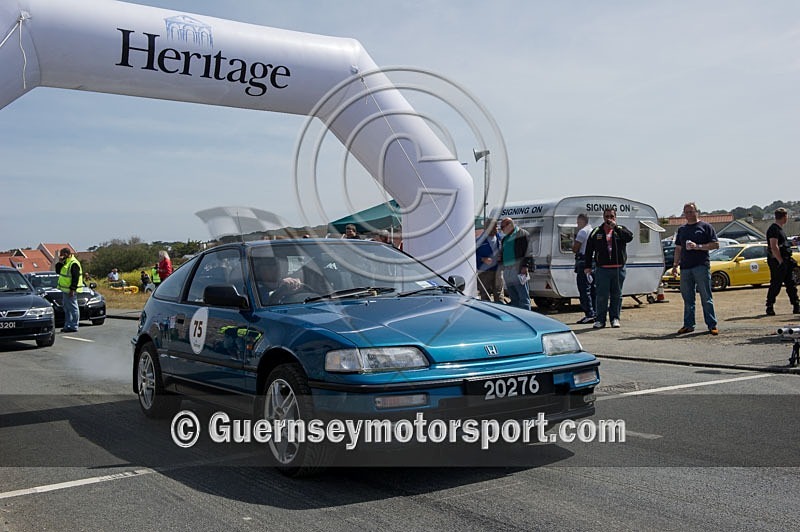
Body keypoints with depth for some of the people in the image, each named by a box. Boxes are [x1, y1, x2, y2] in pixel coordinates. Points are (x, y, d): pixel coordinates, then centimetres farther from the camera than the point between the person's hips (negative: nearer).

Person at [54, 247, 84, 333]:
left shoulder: (74, 264, -16)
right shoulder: (65, 263, 15)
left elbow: (75, 278, -21)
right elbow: (58, 271, 20)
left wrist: (72, 289, -24)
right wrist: (60, 262, 5)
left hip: (70, 290, -10)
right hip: (65, 290, 10)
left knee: (73, 308, -5)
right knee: (67, 309, 15)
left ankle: (74, 327, -2)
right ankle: (67, 326, 22)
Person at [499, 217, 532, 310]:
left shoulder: (522, 234, -4)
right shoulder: (505, 239, 21)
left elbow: (528, 251, -11)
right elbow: (501, 254, 27)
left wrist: (525, 266, -19)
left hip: (518, 270, -8)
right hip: (507, 271, 8)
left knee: (523, 297, -8)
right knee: (513, 298, 13)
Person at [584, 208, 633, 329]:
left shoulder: (621, 230, 9)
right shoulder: (596, 232, 9)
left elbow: (629, 237, -14)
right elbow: (589, 250, 10)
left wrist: (615, 227, -18)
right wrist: (587, 266, 4)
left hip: (618, 269, 1)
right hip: (602, 269, -1)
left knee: (616, 295, 7)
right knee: (602, 296, -3)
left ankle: (615, 318, 16)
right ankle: (600, 319, 5)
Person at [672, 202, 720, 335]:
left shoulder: (705, 227, 3)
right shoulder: (681, 229, 18)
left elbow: (715, 244, -3)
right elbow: (678, 249, 21)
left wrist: (698, 246, -13)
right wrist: (675, 265, 12)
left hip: (701, 266, -5)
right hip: (685, 268, 5)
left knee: (706, 298, -3)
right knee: (687, 298, 7)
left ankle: (712, 325, 1)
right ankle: (688, 325, 13)